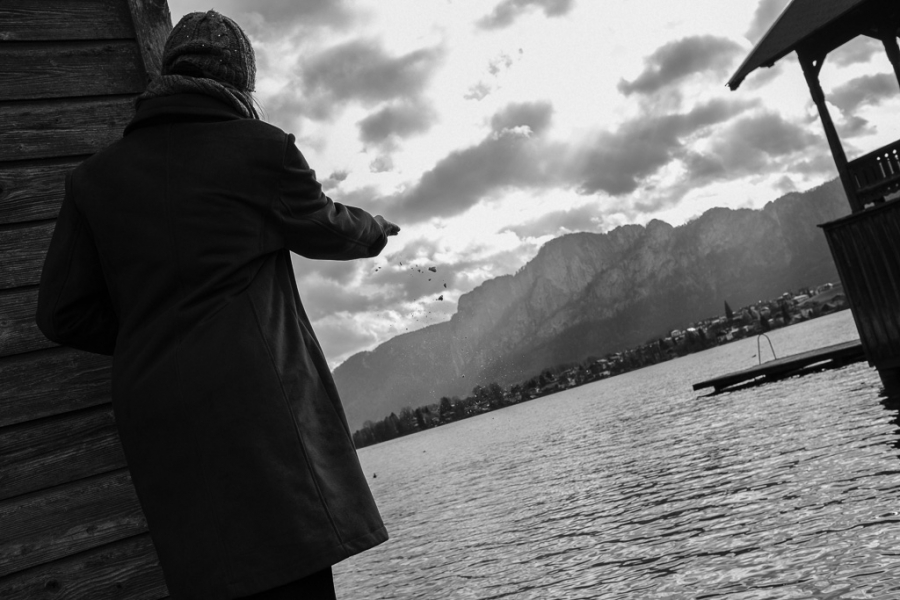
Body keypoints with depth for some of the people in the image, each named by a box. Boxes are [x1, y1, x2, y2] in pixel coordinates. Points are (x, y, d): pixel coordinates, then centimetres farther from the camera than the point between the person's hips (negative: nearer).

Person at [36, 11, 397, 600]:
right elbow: (325, 229, 15)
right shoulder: (261, 149, -2)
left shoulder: (96, 176, 10)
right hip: (259, 412, -5)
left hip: (160, 429, 6)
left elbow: (62, 313, 9)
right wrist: (378, 228, 35)